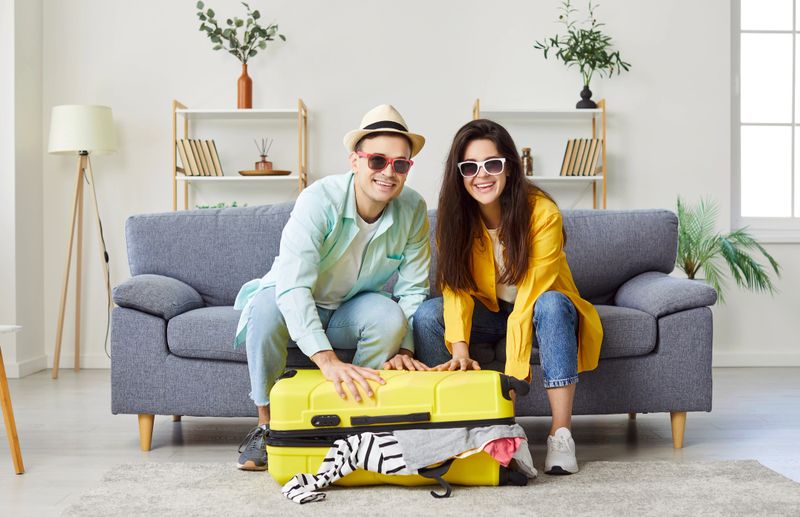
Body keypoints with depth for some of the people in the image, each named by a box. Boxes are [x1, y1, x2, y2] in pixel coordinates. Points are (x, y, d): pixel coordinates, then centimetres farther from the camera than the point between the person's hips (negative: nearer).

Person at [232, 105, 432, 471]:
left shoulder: (414, 211, -16)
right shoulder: (319, 200, -30)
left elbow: (412, 290, -11)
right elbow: (292, 286, -41)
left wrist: (404, 349, -28)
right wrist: (327, 360, -52)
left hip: (352, 310, 3)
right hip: (294, 304, -3)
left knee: (389, 314, -30)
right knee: (267, 309, -36)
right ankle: (266, 423, -15)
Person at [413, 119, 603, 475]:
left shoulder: (542, 212, -26)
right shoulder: (455, 215, -13)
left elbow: (531, 296, -32)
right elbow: (456, 288, -19)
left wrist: (514, 373, -39)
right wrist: (459, 348, -37)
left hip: (540, 313, -3)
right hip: (489, 313, 3)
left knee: (552, 303, -37)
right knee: (427, 315, -24)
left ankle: (561, 435, -34)